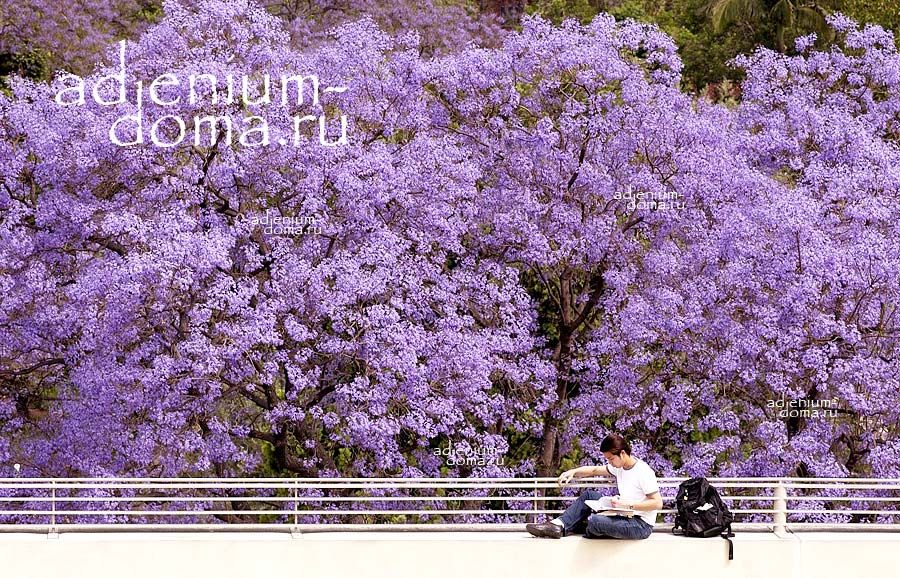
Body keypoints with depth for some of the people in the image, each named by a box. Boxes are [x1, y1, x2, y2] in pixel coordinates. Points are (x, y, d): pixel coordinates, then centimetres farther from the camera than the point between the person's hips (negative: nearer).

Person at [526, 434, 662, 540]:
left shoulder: (643, 472, -19)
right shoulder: (619, 466, 8)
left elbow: (658, 503, -22)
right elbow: (595, 470, 19)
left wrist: (628, 504, -27)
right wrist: (573, 472, 2)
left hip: (641, 525, -9)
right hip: (625, 515, 9)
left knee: (594, 521, -29)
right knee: (588, 495, 7)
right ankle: (559, 525, -2)